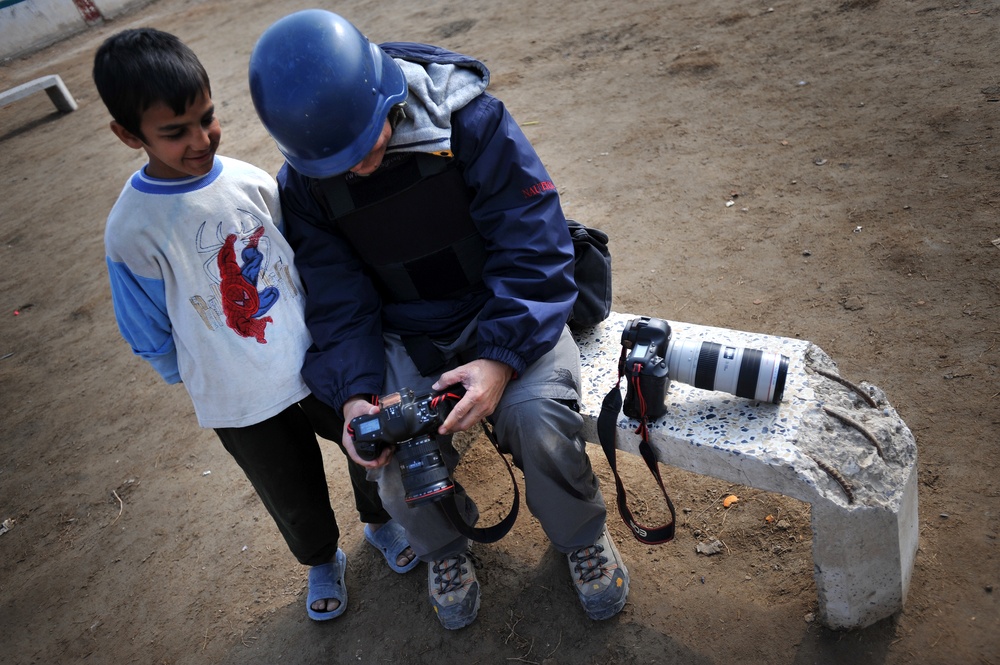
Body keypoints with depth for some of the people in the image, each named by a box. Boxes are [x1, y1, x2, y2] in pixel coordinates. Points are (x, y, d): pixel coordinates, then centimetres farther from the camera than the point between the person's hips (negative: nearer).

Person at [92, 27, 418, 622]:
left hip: (320, 363, 3)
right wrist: (205, 381, 3)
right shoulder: (132, 231, -18)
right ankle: (322, 560, 53)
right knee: (297, 502, 19)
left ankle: (380, 521, 52)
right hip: (242, 404, -2)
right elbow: (154, 339, -6)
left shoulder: (253, 183, -8)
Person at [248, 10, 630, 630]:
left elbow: (533, 247, -19)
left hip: (504, 309, -2)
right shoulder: (303, 185, -6)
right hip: (406, 334, 3)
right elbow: (341, 302, -3)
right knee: (394, 458, -19)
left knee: (538, 418, -28)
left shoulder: (471, 119, -18)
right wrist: (355, 392, -20)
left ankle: (582, 535, 9)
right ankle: (444, 548, 19)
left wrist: (501, 357, -30)